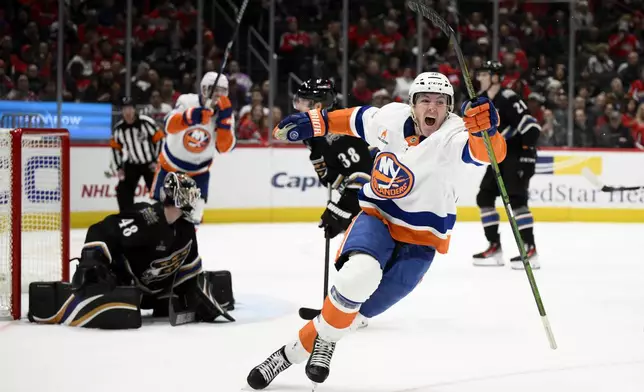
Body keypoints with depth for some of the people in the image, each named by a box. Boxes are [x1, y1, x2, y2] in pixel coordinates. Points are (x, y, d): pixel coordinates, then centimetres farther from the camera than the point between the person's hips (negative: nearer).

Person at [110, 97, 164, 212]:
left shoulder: (146, 122, -18)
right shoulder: (118, 128, -5)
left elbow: (159, 140, -11)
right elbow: (115, 148, 8)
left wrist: (157, 161, -12)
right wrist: (119, 167, 2)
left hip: (149, 163, -3)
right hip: (131, 165, 3)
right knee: (123, 191, -6)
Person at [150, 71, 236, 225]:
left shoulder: (225, 113, -13)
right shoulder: (187, 101, -22)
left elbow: (224, 148, -21)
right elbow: (170, 126, -37)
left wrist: (224, 121, -33)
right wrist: (190, 117, -57)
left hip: (199, 169, 2)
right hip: (171, 163, -2)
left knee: (195, 214, -7)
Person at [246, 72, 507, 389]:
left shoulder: (453, 138, -20)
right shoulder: (390, 118, -7)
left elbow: (492, 151, -40)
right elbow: (356, 119, 14)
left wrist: (485, 129, -61)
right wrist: (313, 122, 15)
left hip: (421, 238, -2)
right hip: (377, 218, 2)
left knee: (355, 307, -9)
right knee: (359, 275, -30)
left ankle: (297, 350, 9)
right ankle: (325, 337, -8)